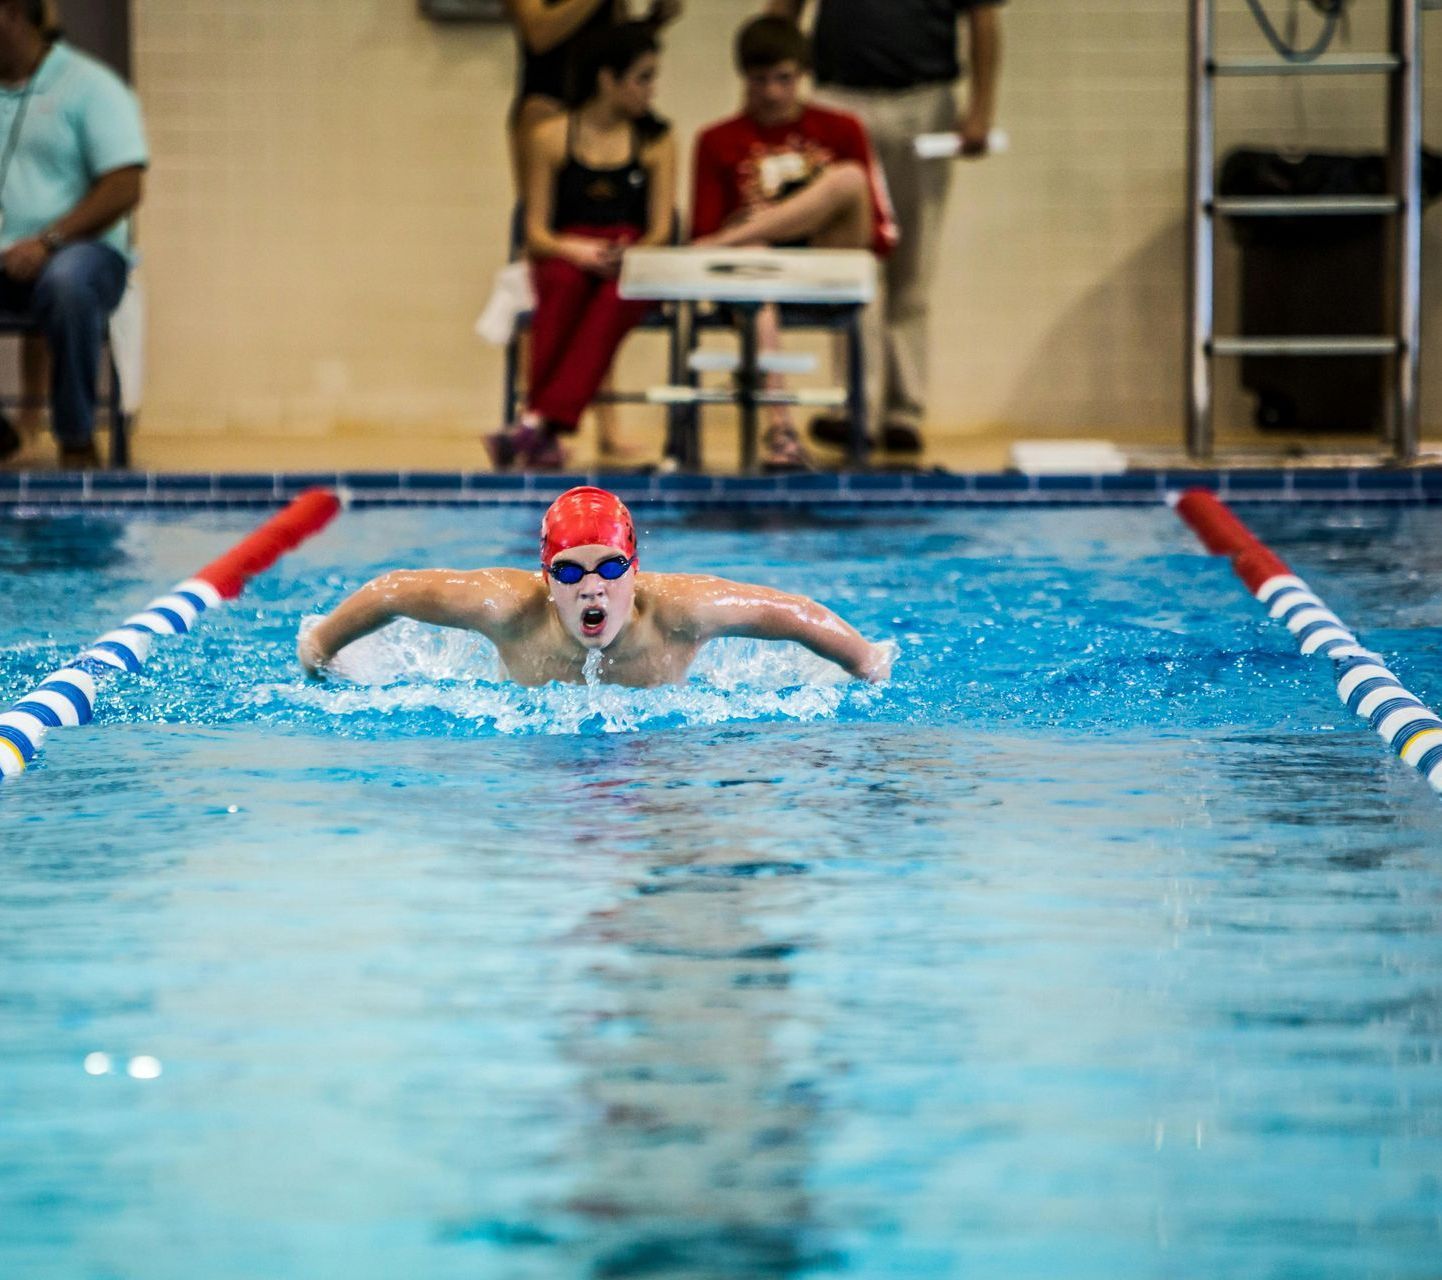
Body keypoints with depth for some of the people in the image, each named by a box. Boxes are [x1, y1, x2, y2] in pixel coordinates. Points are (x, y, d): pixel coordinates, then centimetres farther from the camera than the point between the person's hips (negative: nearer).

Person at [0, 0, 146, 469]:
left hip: (80, 250, -5)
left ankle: (77, 442, -24)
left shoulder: (89, 86, 1)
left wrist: (48, 241, -21)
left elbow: (124, 189, -9)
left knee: (67, 282, -41)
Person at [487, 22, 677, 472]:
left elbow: (660, 230, 5)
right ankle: (545, 433, -40)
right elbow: (536, 231, 4)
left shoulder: (656, 142, 12)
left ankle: (538, 422, -46)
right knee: (566, 284, -37)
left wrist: (628, 255, -17)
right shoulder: (551, 139, 8)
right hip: (563, 261, 0)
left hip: (633, 266, 0)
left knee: (615, 298, -36)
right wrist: (577, 251, -18)